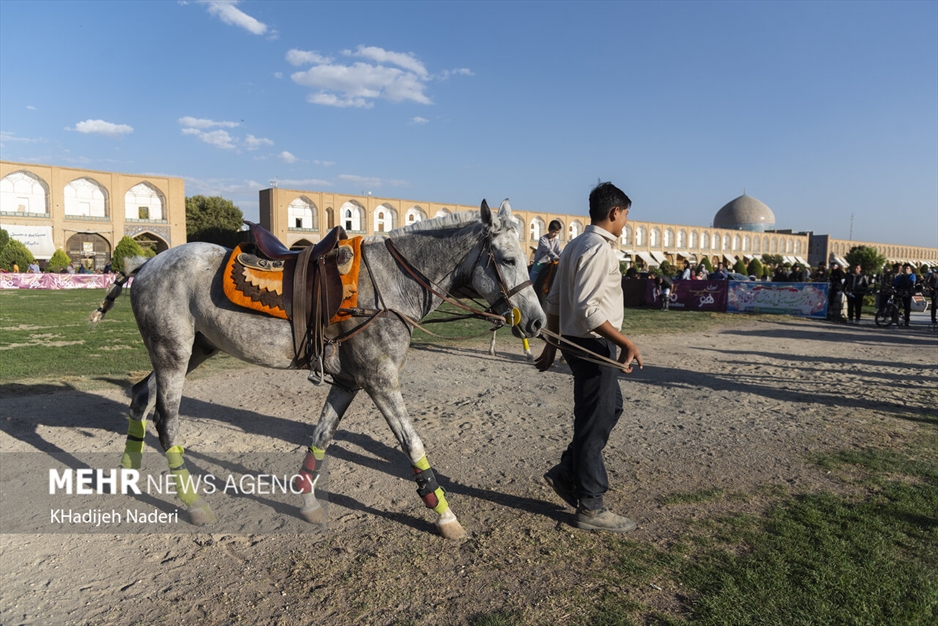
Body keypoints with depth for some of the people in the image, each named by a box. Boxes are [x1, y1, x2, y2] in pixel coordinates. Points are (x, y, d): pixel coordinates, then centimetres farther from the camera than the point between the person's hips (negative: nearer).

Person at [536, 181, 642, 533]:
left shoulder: (575, 246, 13)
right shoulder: (600, 249, -17)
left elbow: (554, 301, 15)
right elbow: (587, 307, -27)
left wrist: (552, 345, 19)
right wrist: (625, 343, -26)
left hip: (578, 342, 10)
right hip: (594, 344, -10)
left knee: (611, 407, 23)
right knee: (594, 422, 1)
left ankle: (566, 473, 29)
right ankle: (590, 507, 16)